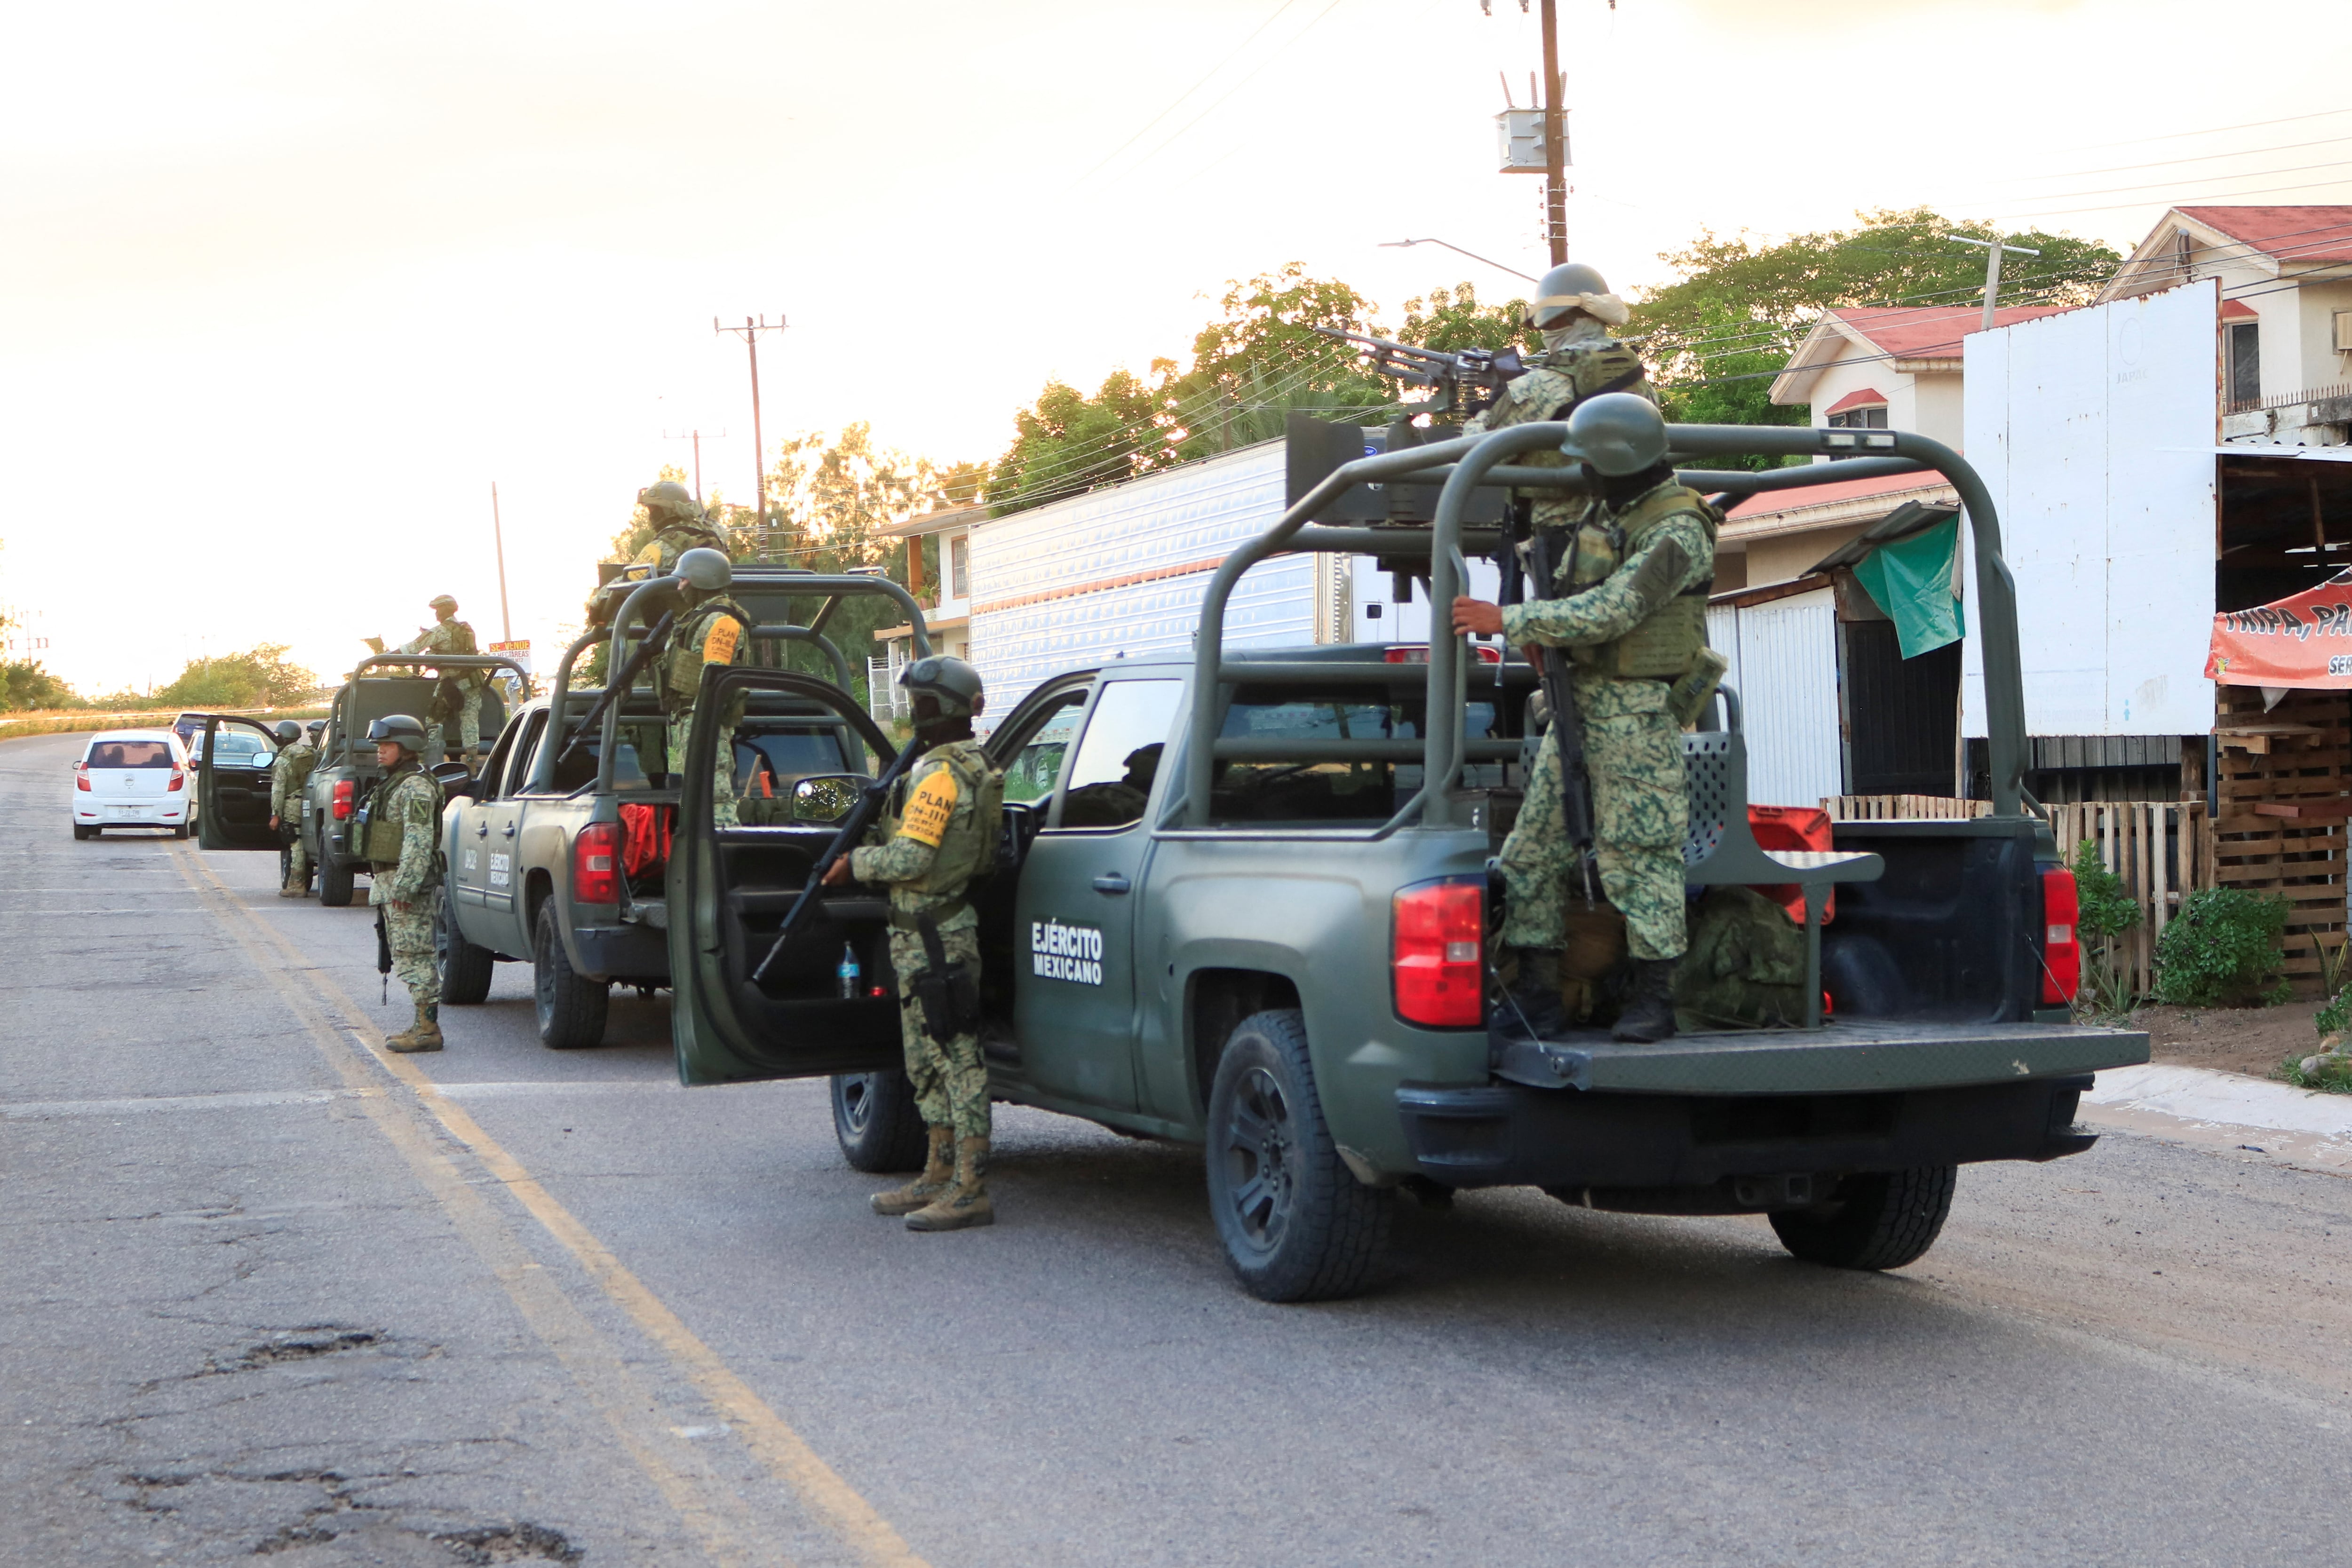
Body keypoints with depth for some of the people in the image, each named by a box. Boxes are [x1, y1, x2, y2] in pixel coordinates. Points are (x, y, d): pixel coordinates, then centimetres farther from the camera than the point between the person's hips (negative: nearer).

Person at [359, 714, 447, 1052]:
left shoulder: (416, 786, -14)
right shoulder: (395, 783, 19)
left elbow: (419, 840, -22)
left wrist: (405, 885, -27)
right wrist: (383, 884, 24)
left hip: (406, 883, -11)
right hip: (389, 881, 11)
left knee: (414, 955, -10)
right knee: (406, 955, 12)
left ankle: (428, 1030, -9)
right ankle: (423, 1024, 16)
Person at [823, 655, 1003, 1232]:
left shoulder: (939, 777, -18)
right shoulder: (973, 767, 14)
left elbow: (908, 859, -23)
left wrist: (853, 863, -8)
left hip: (932, 938, -11)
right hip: (930, 931, 11)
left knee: (955, 1057, -8)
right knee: (928, 1060, 17)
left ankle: (971, 1191, -7)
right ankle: (939, 1177, 25)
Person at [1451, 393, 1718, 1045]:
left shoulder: (1678, 531, -16)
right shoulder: (1604, 510, 13)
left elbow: (1612, 611, -24)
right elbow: (1570, 585, 25)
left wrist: (1508, 620, -24)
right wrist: (1539, 630, 3)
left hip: (1637, 711, -9)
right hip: (1579, 698, 9)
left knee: (1638, 852, -6)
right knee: (1533, 848, 6)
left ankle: (1654, 1000, 2)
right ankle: (1537, 994, 11)